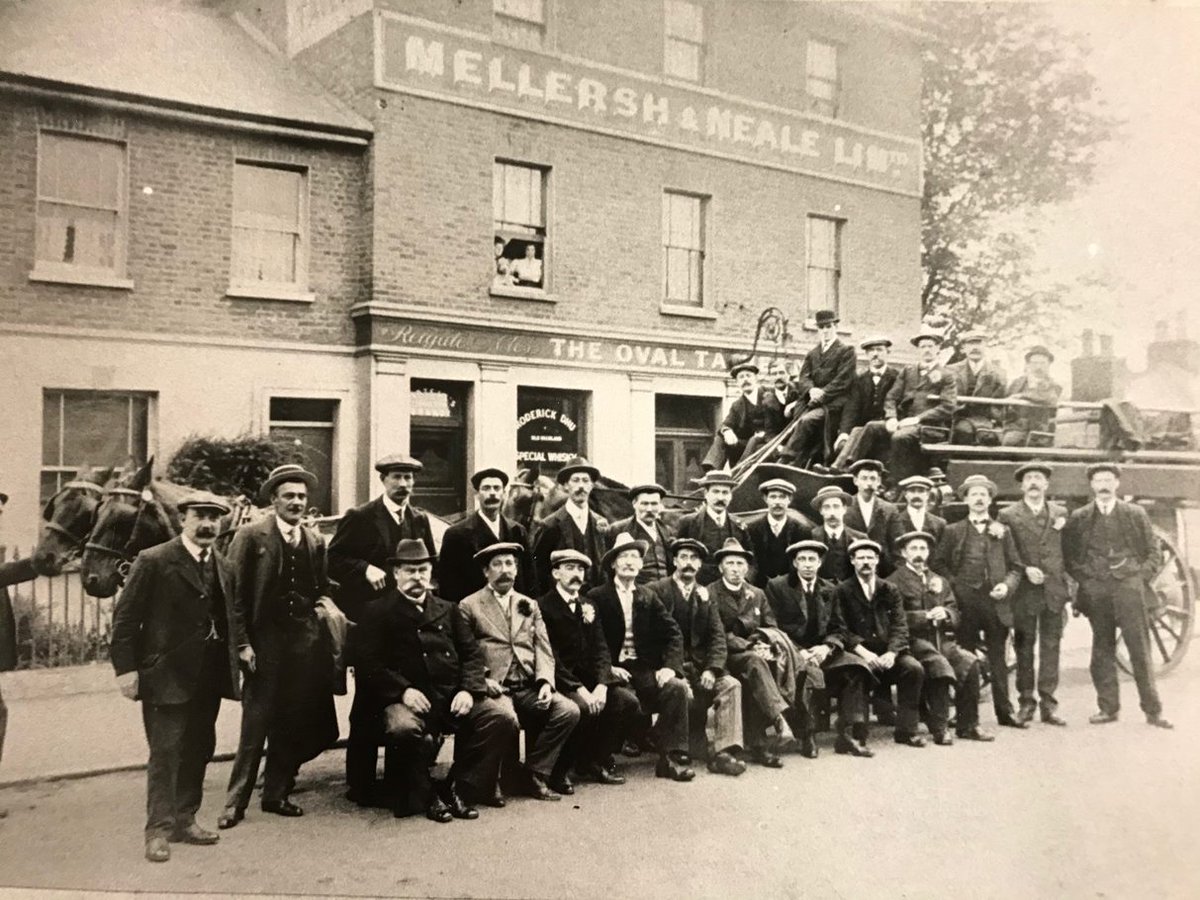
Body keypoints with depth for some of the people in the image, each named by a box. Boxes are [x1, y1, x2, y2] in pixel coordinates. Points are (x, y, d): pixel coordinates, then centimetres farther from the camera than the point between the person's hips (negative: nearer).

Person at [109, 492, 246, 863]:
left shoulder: (222, 566, 10)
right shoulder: (154, 561, -8)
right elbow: (126, 617, -9)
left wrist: (241, 644, 4)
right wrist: (126, 668, -14)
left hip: (210, 675, 6)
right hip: (167, 674, -6)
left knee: (199, 749, 13)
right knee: (165, 751, -3)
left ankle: (184, 819, 26)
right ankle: (158, 829, 7)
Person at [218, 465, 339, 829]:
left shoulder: (315, 542, 12)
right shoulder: (251, 536, -3)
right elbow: (235, 593, -5)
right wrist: (242, 642, -9)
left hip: (304, 644, 4)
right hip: (265, 641, -4)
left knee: (294, 725, 8)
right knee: (255, 724, -3)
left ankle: (276, 793, 22)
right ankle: (236, 801, 8)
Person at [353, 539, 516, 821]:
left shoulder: (447, 610, 20)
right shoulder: (378, 613, 7)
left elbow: (472, 652, 16)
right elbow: (370, 664, -3)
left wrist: (468, 689, -4)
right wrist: (403, 690, -18)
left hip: (452, 697, 4)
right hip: (407, 699, -4)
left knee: (503, 718, -17)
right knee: (404, 728, -38)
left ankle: (458, 790, -6)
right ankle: (425, 796, -11)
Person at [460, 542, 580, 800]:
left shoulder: (529, 606, 21)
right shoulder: (469, 606, 8)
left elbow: (543, 650, 14)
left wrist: (546, 682, -4)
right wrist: (482, 680, -15)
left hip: (529, 688, 5)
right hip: (494, 688, -4)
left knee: (569, 711, -19)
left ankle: (536, 775, -5)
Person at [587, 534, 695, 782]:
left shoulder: (648, 597, 14)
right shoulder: (597, 597, 3)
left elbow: (673, 633, 7)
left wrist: (670, 666, -9)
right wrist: (608, 668, -18)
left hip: (644, 669, 4)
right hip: (613, 670, -3)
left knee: (678, 687, -23)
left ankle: (673, 757, -15)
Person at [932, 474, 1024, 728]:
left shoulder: (1003, 531, 14)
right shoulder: (953, 531, 7)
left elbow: (1015, 566, 13)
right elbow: (938, 564, 6)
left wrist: (1007, 585, -4)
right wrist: (955, 586, -4)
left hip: (997, 603, 2)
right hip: (966, 603, -2)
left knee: (998, 660, 7)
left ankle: (1004, 711, 14)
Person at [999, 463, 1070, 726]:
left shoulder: (1060, 513, 11)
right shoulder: (1008, 515, 2)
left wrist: (1067, 585, 6)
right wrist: (1025, 570, -12)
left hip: (1054, 590, 2)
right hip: (1024, 592, -2)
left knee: (1051, 647, 3)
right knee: (1024, 647, 3)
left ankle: (1048, 703, 9)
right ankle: (1026, 701, 11)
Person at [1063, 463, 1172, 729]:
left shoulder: (1135, 514, 7)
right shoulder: (1078, 518, 8)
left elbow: (1154, 552, 10)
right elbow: (1067, 554, 13)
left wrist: (1142, 577, -1)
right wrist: (1082, 577, 2)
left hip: (1128, 587, -1)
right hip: (1095, 590, 1)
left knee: (1140, 649, -2)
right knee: (1102, 650, 5)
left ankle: (1153, 710, 5)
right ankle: (1108, 707, 12)